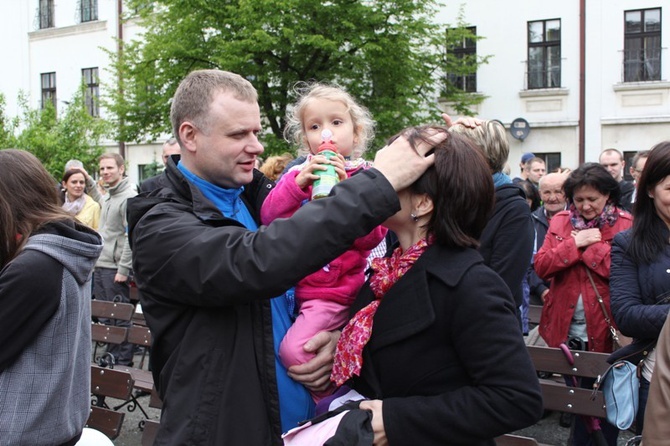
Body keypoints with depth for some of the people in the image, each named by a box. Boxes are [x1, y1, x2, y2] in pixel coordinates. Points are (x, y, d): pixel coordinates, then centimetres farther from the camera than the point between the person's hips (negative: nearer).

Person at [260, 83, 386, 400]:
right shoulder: (299, 174, 9)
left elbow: (371, 236, -13)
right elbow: (269, 218, -3)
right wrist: (297, 184, -17)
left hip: (334, 293, -6)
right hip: (293, 288, 6)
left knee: (294, 348, -20)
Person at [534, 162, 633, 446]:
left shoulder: (625, 225, -5)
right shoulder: (560, 222, 5)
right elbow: (541, 267, -5)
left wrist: (592, 245, -15)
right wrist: (575, 243, -14)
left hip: (604, 330, -3)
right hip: (566, 329, 3)